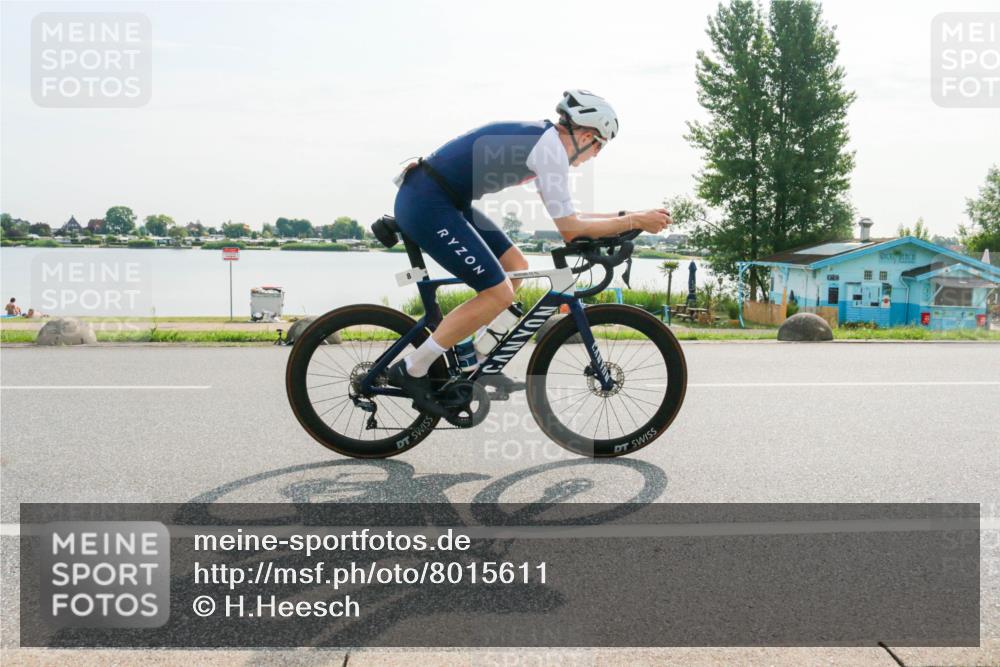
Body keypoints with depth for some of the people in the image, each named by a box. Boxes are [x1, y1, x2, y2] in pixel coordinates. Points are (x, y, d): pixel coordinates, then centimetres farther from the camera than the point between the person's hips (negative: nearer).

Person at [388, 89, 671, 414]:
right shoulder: (552, 148, -13)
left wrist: (624, 215, 17)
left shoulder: (539, 138, 16)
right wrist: (634, 221, -4)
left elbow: (566, 215, 20)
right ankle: (410, 371, -2)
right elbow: (570, 229, -12)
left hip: (442, 200, 10)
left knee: (515, 268, 13)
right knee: (498, 294, -9)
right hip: (425, 204, -10)